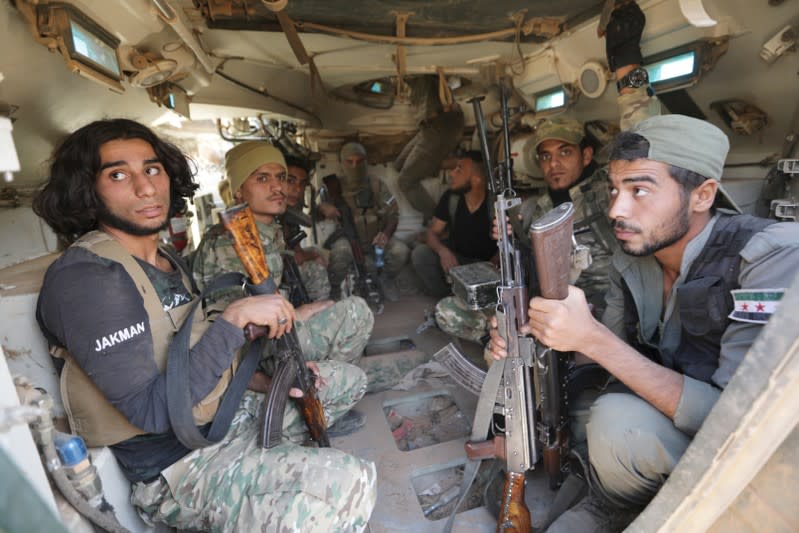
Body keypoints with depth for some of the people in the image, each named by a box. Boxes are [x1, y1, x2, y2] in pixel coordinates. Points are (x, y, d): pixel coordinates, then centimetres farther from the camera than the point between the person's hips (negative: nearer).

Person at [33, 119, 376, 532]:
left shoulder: (168, 262, 10)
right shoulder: (81, 277, -19)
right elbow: (152, 411, -25)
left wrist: (264, 381, 3)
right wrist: (236, 317, -25)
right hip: (173, 469, -9)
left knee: (349, 379, 21)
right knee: (348, 483, -32)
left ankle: (270, 460, 12)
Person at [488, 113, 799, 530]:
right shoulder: (629, 258, -7)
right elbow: (614, 344, 5)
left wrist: (591, 337, -36)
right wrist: (533, 338, -14)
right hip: (658, 410, 6)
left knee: (617, 420, -30)